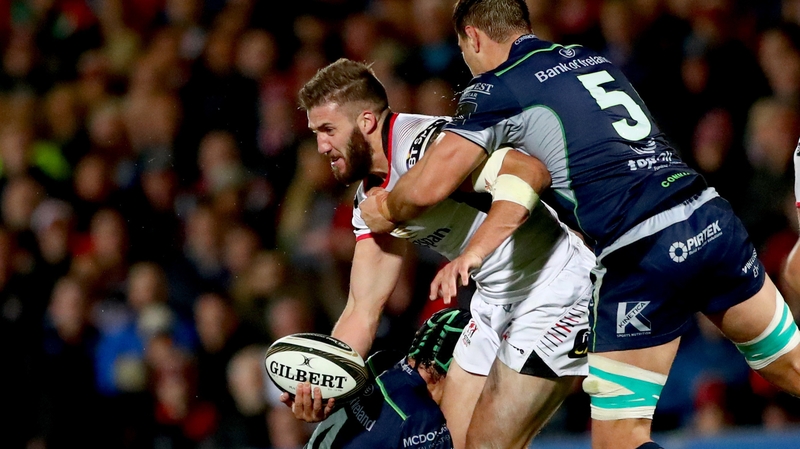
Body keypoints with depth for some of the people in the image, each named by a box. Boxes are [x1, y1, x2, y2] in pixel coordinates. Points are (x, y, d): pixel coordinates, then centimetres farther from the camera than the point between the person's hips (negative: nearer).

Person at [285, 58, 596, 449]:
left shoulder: (424, 143, -24)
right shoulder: (372, 201, 7)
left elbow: (529, 173, -38)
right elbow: (363, 310, 8)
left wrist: (472, 254, -45)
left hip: (556, 288, -10)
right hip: (498, 299, 10)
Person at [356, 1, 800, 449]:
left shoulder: (496, 89, 1)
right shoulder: (593, 59, 22)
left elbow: (426, 188, -8)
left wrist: (386, 210, 15)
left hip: (643, 258, -6)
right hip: (713, 219, 6)